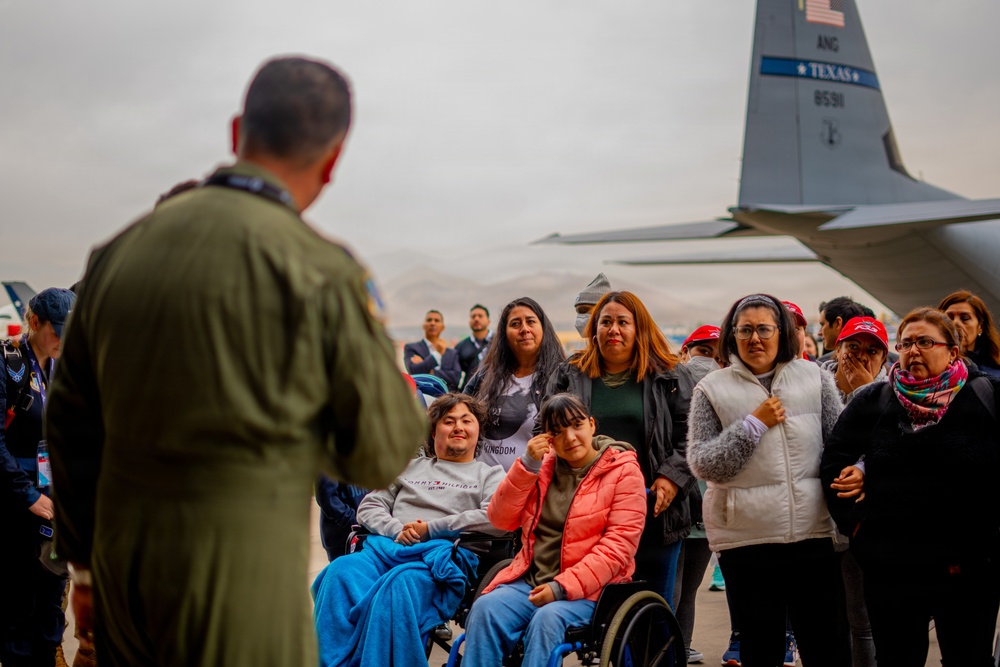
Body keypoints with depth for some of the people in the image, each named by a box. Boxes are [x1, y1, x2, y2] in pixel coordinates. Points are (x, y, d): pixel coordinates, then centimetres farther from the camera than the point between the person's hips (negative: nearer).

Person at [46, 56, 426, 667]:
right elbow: (382, 454, -8)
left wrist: (86, 563, 21)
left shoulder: (122, 250, 3)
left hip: (122, 561, 6)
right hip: (239, 580, -5)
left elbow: (73, 421, 11)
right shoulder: (323, 274, -14)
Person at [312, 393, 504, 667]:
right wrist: (397, 530, 0)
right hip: (385, 547, 3)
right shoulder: (409, 467, 32)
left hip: (445, 554, -3)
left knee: (400, 585, -39)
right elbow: (368, 507, 23)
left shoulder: (490, 474, 22)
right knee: (341, 572, -32)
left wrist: (430, 528, -5)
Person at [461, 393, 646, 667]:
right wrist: (528, 465, -4)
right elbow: (501, 519, 8)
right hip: (530, 581, 4)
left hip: (588, 588, -4)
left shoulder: (623, 470, 0)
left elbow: (619, 545, -9)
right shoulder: (543, 464, 15)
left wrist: (562, 587, -17)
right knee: (485, 608, -25)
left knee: (548, 618, -34)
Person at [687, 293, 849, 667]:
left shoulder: (815, 378, 6)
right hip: (745, 541, -1)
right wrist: (754, 424, -11)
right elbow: (702, 464, -4)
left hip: (813, 534, 1)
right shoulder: (713, 389, 2)